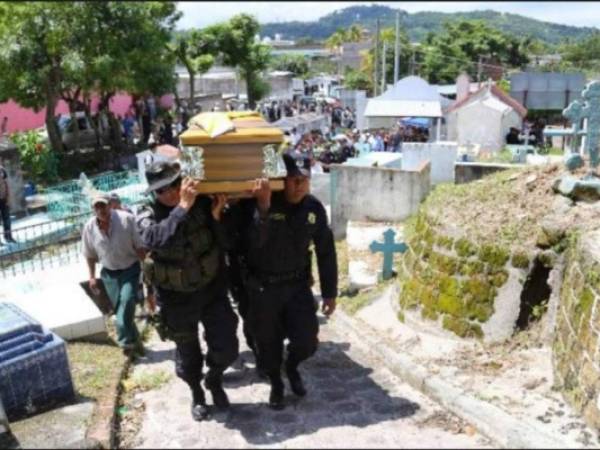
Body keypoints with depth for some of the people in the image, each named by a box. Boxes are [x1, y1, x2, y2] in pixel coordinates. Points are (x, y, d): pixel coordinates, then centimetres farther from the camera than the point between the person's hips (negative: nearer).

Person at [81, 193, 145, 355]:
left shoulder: (126, 219, -18)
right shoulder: (89, 227, -8)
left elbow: (140, 246, -11)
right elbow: (90, 255, 5)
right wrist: (92, 276, 4)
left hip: (130, 270, -3)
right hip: (109, 274, 3)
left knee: (127, 302, -18)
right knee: (119, 309, 8)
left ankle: (127, 342, -6)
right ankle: (134, 341, 24)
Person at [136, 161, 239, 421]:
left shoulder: (203, 203, -10)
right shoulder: (147, 215, -14)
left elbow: (226, 244, -9)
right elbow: (156, 240, -38)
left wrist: (216, 216, -25)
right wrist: (183, 207, -43)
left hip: (212, 290, 1)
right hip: (177, 299, -1)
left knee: (226, 349, 1)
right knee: (188, 353, 16)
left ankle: (214, 380, 34)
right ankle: (197, 394, 43)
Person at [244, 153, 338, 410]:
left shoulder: (314, 208, -5)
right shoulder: (260, 205, -17)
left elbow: (325, 252, 3)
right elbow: (254, 242, -32)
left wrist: (330, 292, 5)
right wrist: (263, 208, -45)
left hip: (298, 284, 2)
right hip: (263, 287, -2)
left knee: (307, 340, -4)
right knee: (268, 342, 10)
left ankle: (292, 366, 31)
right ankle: (276, 384, 38)